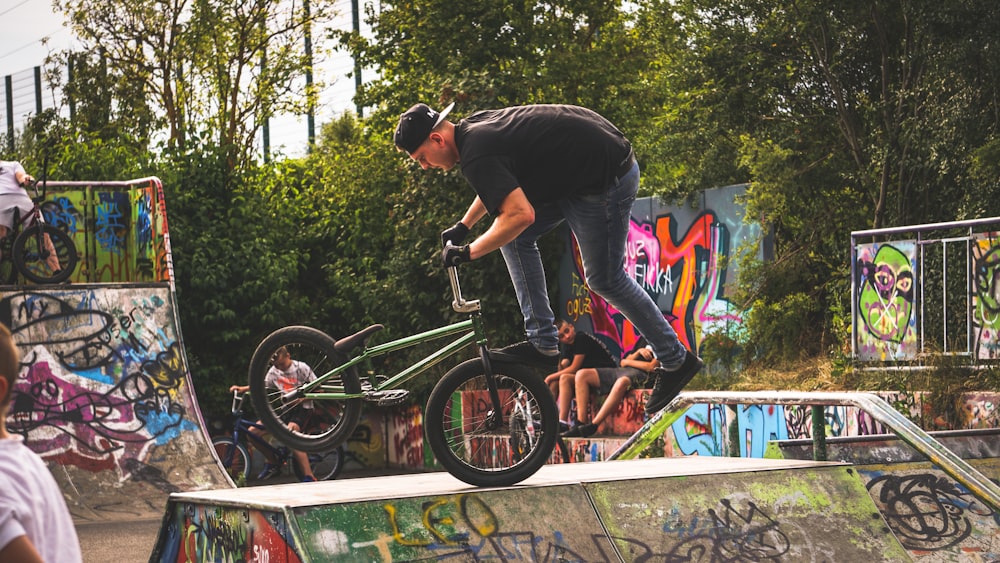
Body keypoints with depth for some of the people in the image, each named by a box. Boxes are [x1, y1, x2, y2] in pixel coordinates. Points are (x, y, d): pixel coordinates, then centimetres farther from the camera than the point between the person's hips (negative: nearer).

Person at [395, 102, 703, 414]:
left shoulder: (477, 155, -23)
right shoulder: (473, 127, 7)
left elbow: (520, 214, -32)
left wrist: (467, 252, -22)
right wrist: (463, 226, 26)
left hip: (606, 179, -10)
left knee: (605, 279, 1)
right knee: (514, 237, 6)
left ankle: (677, 360, 14)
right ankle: (542, 342, 8)